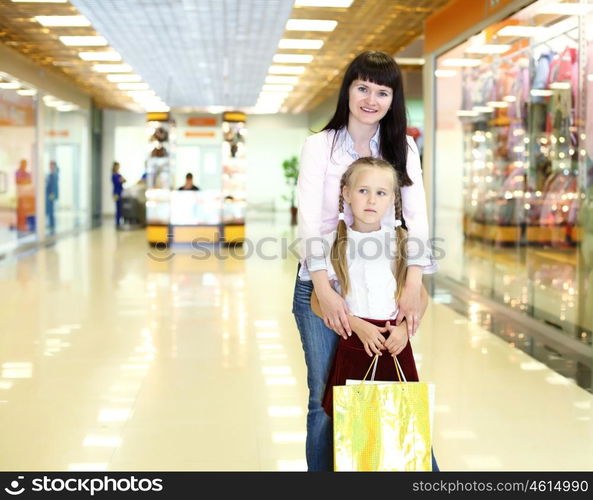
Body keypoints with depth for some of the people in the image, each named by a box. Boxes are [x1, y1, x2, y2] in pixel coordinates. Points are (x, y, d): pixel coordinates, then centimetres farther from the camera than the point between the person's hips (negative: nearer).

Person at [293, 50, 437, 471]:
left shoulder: (402, 148, 6)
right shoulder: (320, 146, -1)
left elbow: (416, 215, -6)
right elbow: (309, 220, -11)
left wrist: (414, 283, -21)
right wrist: (324, 290, -23)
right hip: (322, 283, -2)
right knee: (326, 400, 4)